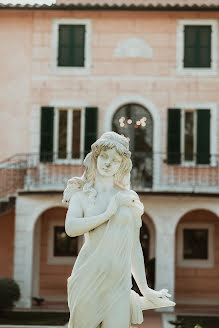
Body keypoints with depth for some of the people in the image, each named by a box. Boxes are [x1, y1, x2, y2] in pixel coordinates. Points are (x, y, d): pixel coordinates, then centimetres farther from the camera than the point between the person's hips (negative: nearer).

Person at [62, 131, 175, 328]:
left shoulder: (130, 199, 11)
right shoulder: (81, 195, 6)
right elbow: (71, 228, -14)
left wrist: (144, 288, 18)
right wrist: (107, 214, -11)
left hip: (119, 282, 1)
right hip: (88, 279, -1)